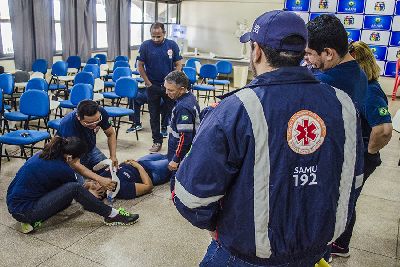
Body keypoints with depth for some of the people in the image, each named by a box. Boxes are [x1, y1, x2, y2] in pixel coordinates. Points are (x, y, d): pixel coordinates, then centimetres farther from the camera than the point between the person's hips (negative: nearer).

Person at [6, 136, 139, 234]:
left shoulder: (45, 155, 3)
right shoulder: (62, 169, -19)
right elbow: (75, 188, 2)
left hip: (14, 204, 8)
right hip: (23, 211, -8)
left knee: (67, 197, 16)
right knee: (74, 189, -19)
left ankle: (31, 220, 6)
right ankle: (112, 216, -12)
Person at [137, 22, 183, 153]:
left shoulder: (172, 45, -2)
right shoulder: (145, 46, -5)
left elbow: (178, 64, 1)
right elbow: (140, 66, -2)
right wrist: (148, 83, -5)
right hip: (153, 86, 0)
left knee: (172, 113, 2)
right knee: (154, 115, 8)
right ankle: (157, 141, 20)